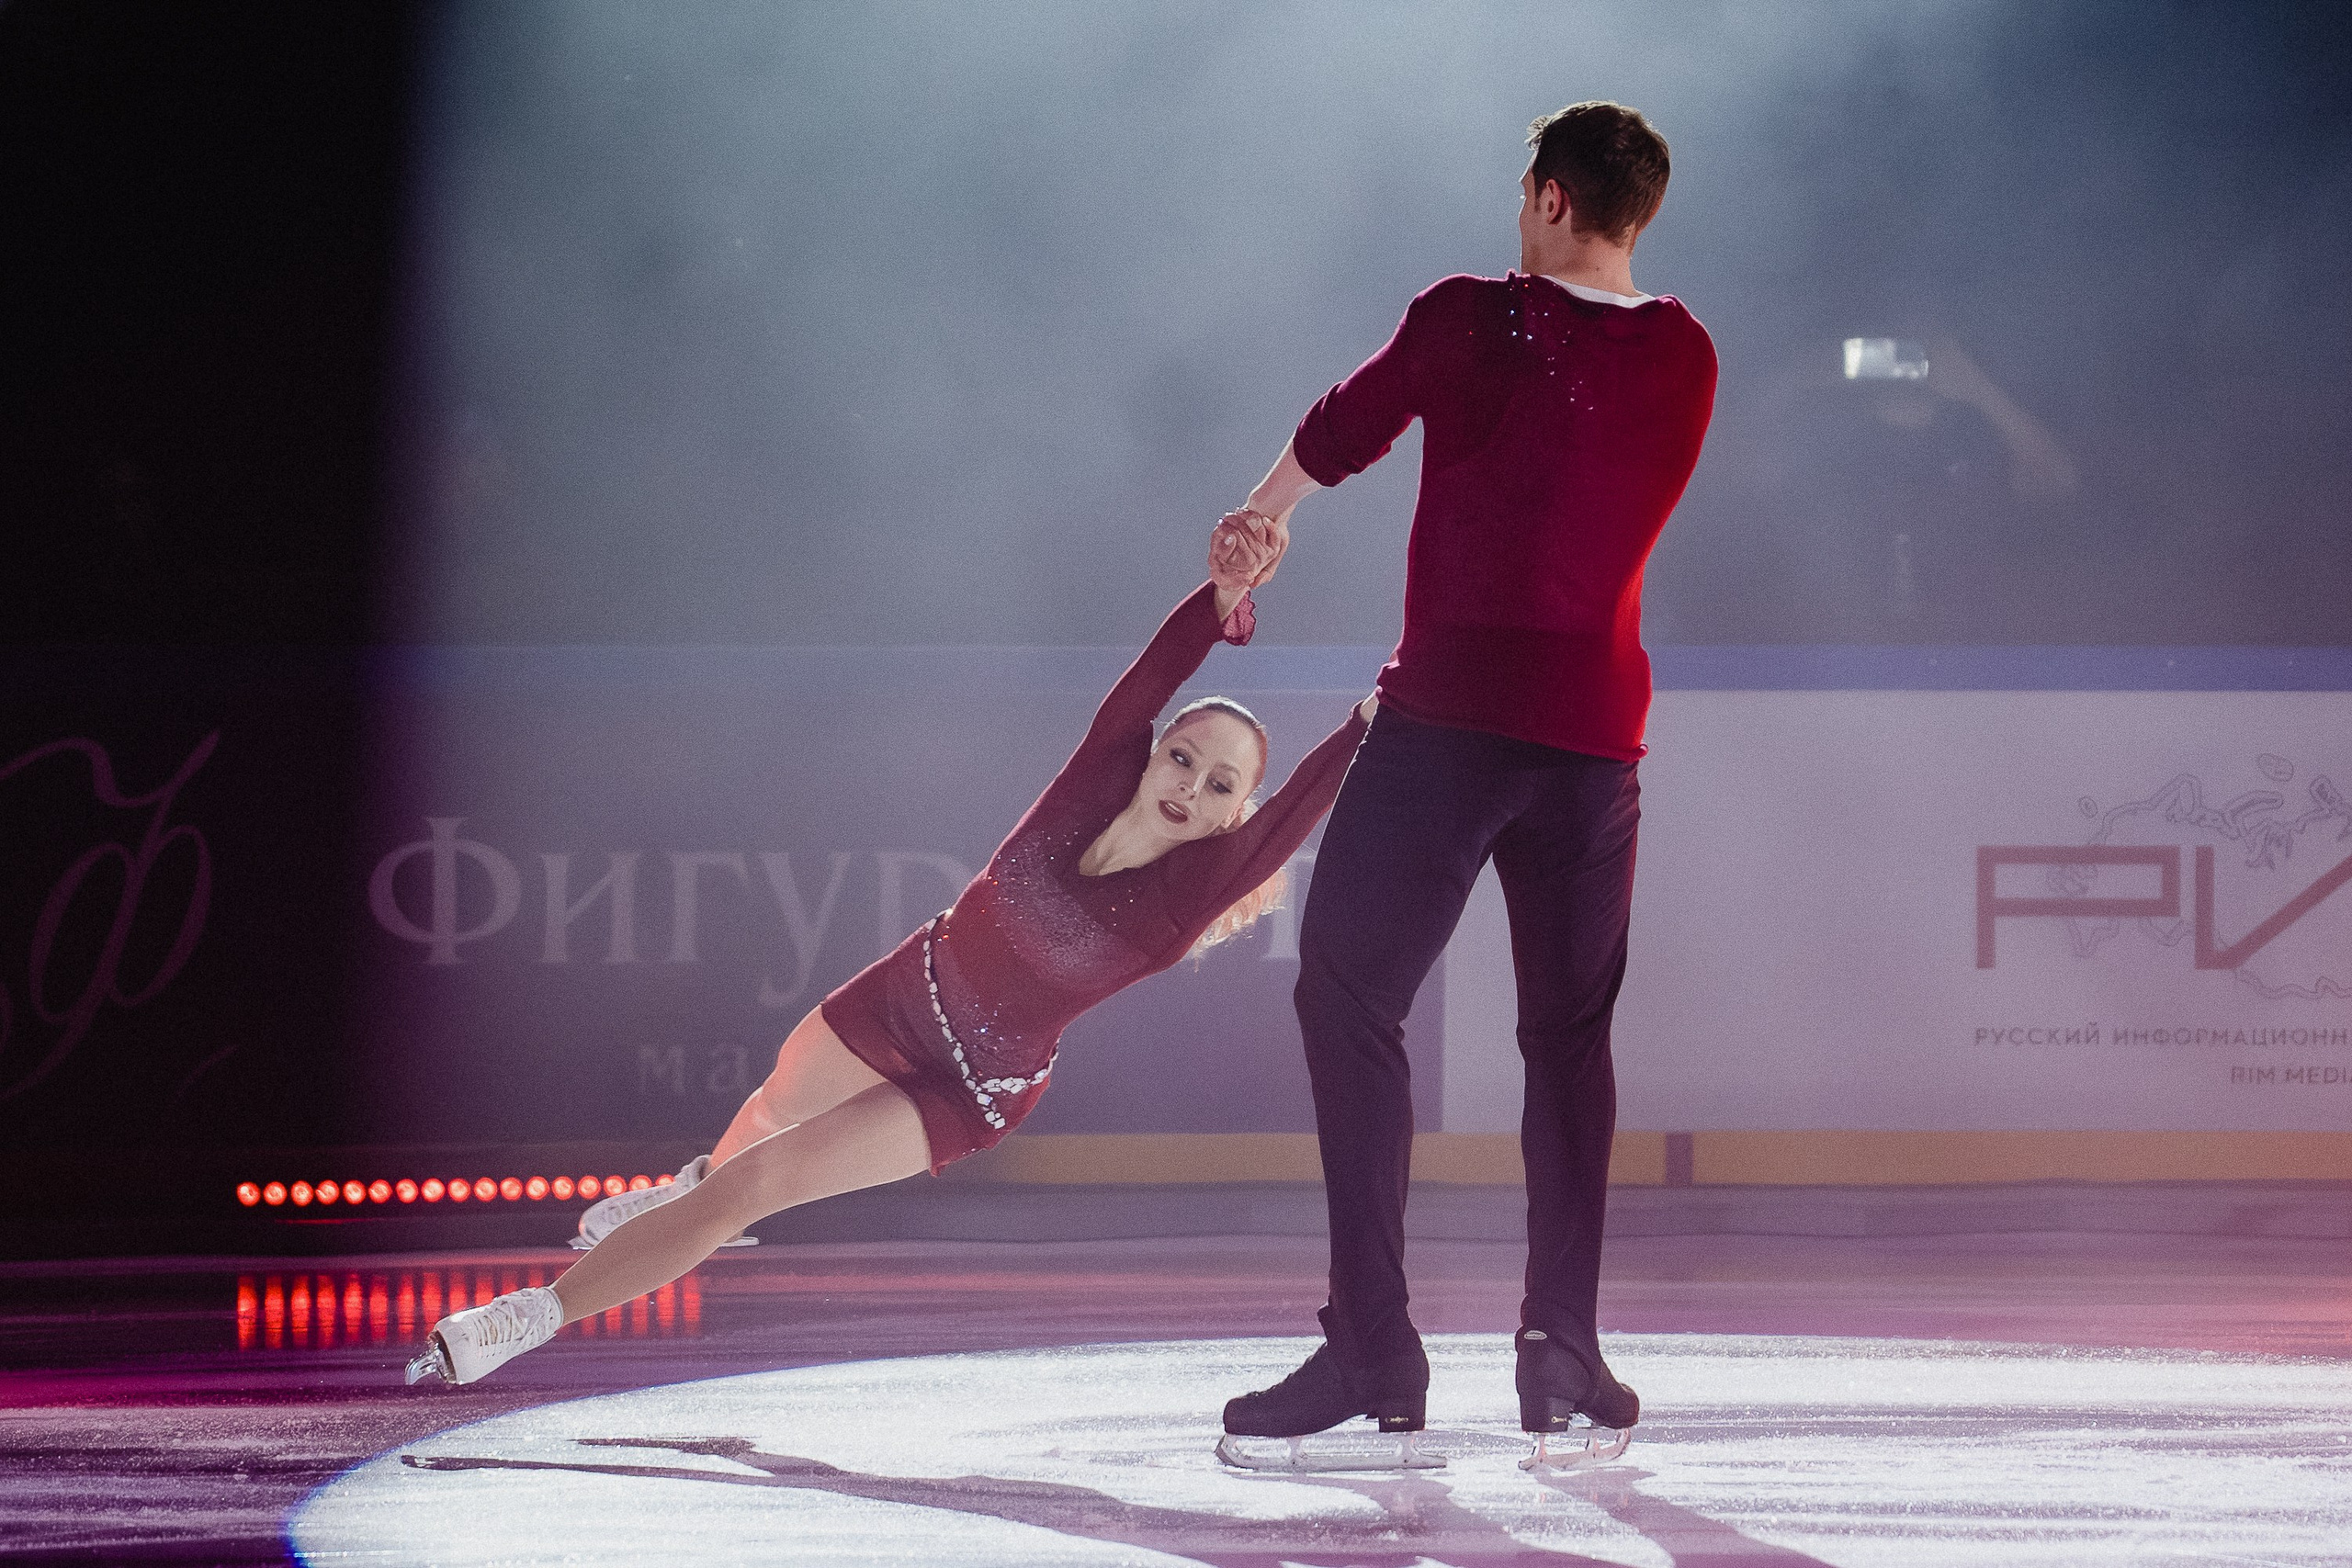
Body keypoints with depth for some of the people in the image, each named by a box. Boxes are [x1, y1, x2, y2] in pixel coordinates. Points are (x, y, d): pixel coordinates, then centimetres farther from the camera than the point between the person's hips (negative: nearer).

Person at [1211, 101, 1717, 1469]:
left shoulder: (1471, 323, -6)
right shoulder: (1687, 364, 8)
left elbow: (1341, 431, 8)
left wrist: (1264, 519, 28)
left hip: (1451, 713, -5)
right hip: (1598, 725, 5)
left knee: (1351, 1001, -1)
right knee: (1571, 1035, 13)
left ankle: (1373, 1344, -11)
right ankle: (1564, 1354, 7)